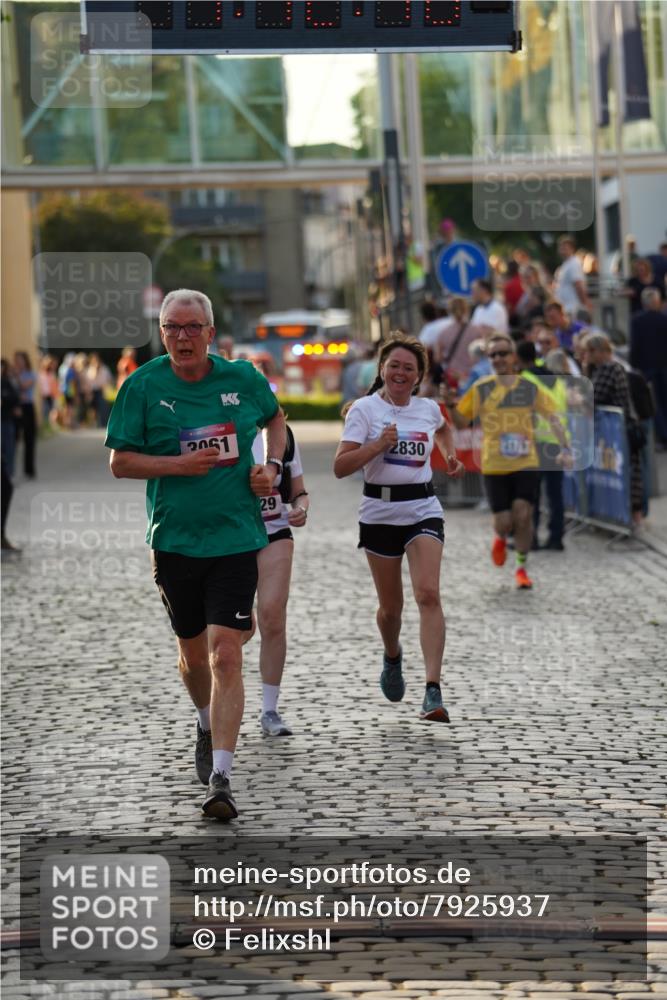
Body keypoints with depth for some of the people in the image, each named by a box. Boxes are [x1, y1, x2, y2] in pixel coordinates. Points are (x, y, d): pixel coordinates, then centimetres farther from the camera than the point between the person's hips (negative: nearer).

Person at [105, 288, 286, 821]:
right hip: (174, 541, 1)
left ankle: (220, 778, -14)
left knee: (225, 656, -12)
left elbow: (275, 417, 21)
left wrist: (272, 466, 4)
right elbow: (120, 461, -1)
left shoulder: (242, 377, 0)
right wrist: (178, 464, -15)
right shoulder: (142, 386, -3)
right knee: (193, 653, 16)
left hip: (235, 539, -1)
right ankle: (208, 727, 48)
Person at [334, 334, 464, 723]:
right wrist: (378, 446, -23)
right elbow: (340, 466, -12)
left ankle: (434, 691, -24)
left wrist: (451, 456, 16)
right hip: (380, 512, -1)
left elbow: (444, 429, 33)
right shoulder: (365, 409, -5)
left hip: (423, 511, 1)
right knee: (391, 606, 9)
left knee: (429, 594, -18)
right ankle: (392, 656, 45)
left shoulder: (428, 408, 6)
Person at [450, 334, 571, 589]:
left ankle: (522, 568, 9)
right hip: (494, 465, 0)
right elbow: (461, 421, 3)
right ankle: (500, 538, 35)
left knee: (523, 515, -10)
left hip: (526, 463, 0)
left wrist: (564, 448, -7)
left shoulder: (529, 388, 2)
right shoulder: (481, 389, 0)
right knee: (504, 522, -4)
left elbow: (552, 417, 5)